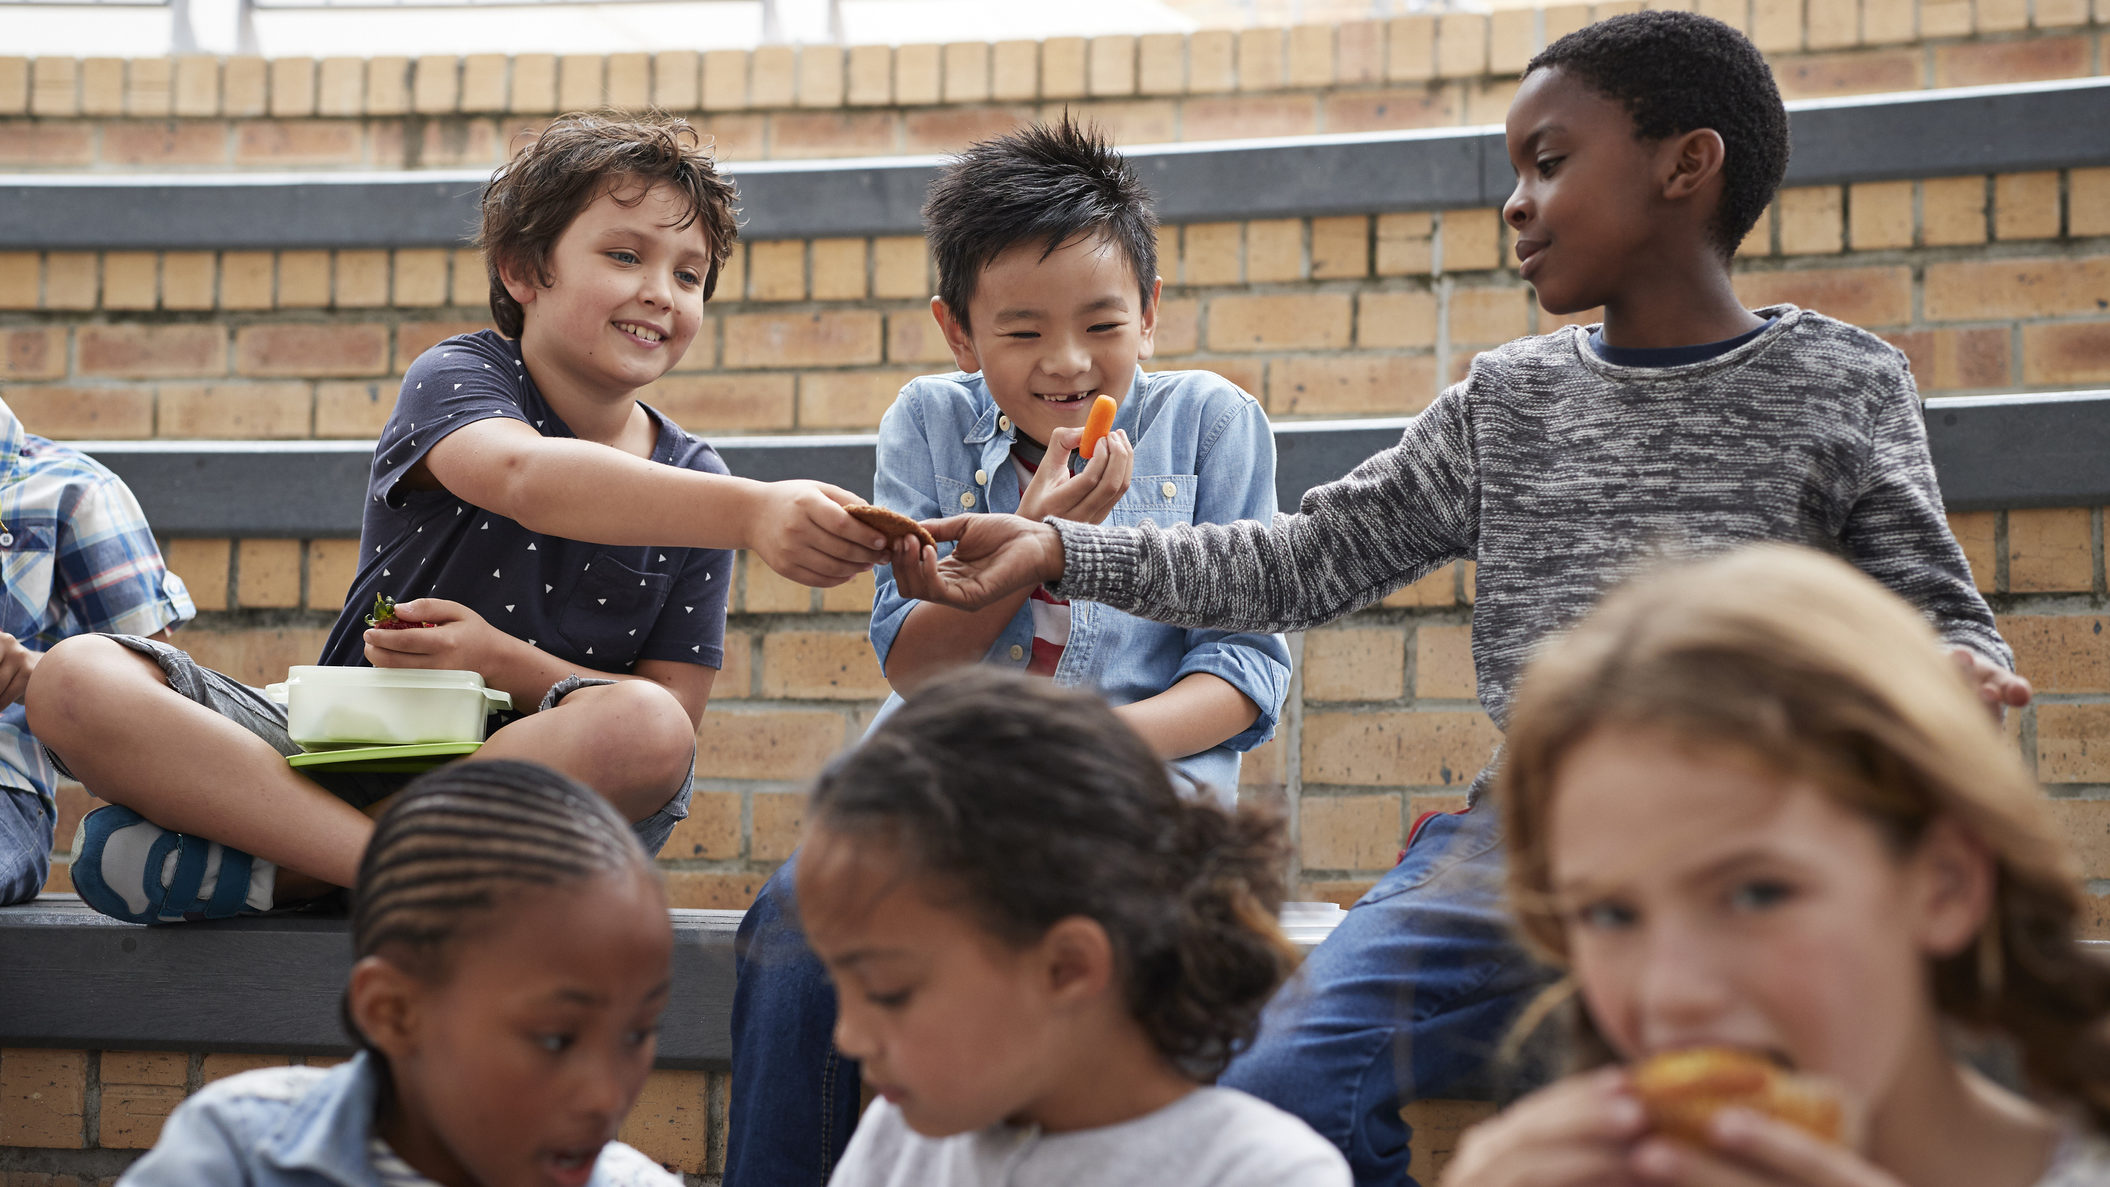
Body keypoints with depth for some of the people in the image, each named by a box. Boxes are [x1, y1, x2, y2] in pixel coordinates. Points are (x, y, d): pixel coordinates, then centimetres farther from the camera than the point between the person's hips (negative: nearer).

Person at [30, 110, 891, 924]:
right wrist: (752, 514, -47)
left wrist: (503, 663, -18)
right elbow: (524, 476, -30)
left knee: (642, 731, -35)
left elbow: (672, 715, 0)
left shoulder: (692, 485, 6)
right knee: (75, 679, -23)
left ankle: (251, 863, -24)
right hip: (346, 744, -1)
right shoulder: (456, 378, -4)